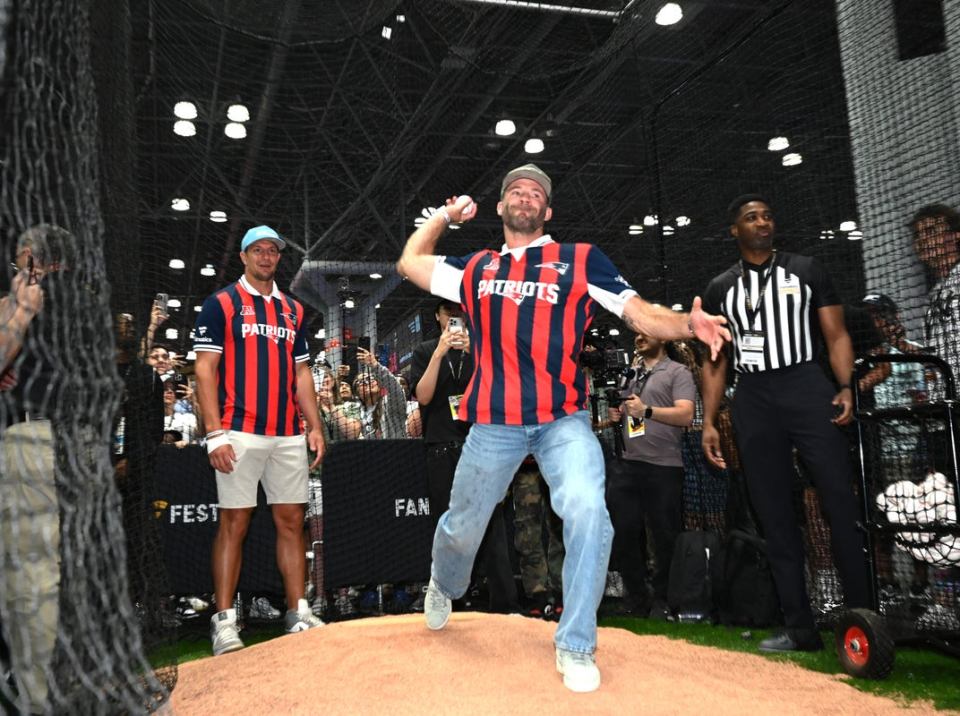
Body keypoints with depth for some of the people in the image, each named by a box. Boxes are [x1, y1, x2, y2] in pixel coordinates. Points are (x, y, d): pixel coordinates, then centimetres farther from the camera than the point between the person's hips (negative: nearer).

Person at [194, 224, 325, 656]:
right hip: (240, 433, -5)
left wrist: (315, 426, 9)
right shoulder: (221, 304, 1)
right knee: (234, 523, -2)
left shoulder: (293, 310, 17)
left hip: (288, 434, 5)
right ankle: (224, 620, 6)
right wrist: (215, 433, -13)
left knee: (291, 520, 7)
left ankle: (298, 612, 15)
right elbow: (205, 370, -4)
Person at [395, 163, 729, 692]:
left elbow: (640, 313, 2)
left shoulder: (581, 260, 8)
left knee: (587, 512, -25)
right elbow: (409, 261, 24)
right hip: (494, 424, 2)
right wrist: (446, 215, 25)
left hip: (563, 421, -2)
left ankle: (575, 647, -7)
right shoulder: (476, 269, 15)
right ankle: (443, 587, 49)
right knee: (462, 526, 13)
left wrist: (688, 324, -17)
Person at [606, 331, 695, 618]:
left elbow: (686, 414, -12)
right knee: (623, 534, 7)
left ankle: (662, 602, 15)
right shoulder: (631, 374, 20)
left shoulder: (677, 372, 0)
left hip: (663, 468, -6)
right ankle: (636, 598, 21)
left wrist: (647, 410, -21)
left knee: (664, 539, 1)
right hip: (628, 465, 6)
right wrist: (617, 414, 8)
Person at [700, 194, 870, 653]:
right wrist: (708, 422, 5)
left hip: (806, 388, -2)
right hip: (753, 401, 2)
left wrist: (846, 387, -11)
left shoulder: (806, 271, 10)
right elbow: (715, 361, 14)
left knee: (841, 502, -11)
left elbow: (835, 335, 6)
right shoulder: (720, 289, 14)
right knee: (774, 516, 2)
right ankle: (800, 629, 7)